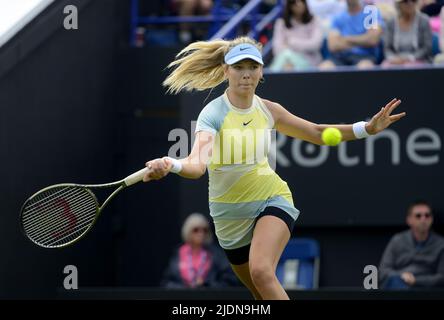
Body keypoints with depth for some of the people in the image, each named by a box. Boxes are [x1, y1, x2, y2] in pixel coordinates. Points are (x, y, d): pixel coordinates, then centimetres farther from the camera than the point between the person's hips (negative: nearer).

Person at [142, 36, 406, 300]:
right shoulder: (213, 114, -19)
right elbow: (197, 164, -37)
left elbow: (317, 133, 9)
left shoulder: (268, 110, -6)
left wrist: (368, 128, -2)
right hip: (231, 215, 0)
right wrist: (171, 166, -60)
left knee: (261, 272, -28)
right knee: (263, 295, 12)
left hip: (272, 199, 0)